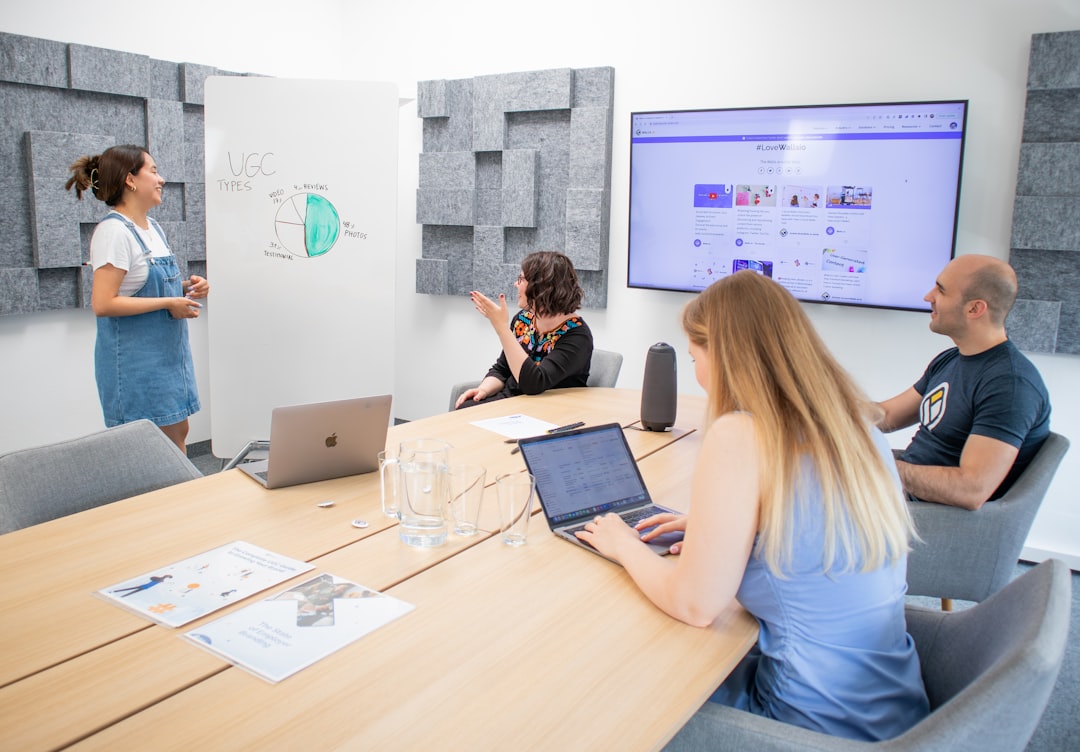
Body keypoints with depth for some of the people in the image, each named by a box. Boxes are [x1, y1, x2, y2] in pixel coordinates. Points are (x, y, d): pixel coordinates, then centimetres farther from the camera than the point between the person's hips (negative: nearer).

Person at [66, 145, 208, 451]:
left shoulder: (153, 228, 11)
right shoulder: (113, 231, -17)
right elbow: (103, 304, -23)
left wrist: (185, 287, 3)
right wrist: (168, 303, -20)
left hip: (167, 354, 9)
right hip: (135, 361, -9)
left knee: (178, 436, 14)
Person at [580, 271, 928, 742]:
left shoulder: (739, 438, -23)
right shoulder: (855, 421, 0)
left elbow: (694, 605, -18)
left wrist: (626, 547, 0)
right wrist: (706, 527, 15)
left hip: (823, 722, -7)